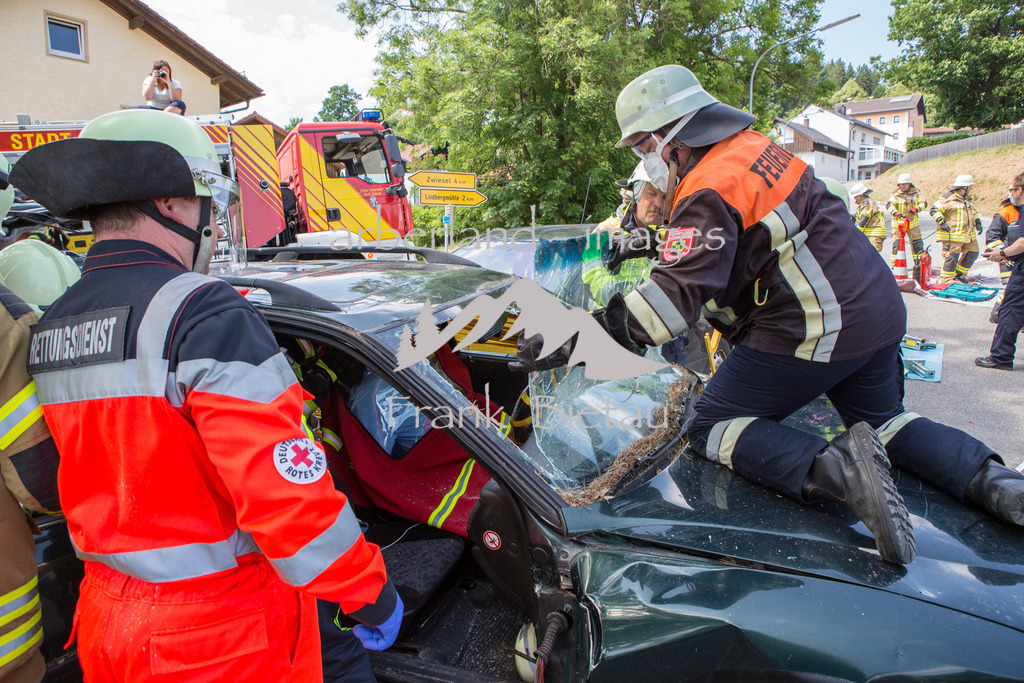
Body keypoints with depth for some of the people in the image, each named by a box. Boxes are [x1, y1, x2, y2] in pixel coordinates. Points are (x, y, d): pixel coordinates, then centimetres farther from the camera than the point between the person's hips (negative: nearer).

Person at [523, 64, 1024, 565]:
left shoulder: (709, 191, -19)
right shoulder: (753, 146, 11)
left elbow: (678, 292, -28)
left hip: (812, 334, -9)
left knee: (710, 428, 1)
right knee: (885, 421, 30)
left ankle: (830, 468, -21)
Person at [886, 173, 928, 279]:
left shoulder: (916, 193, 5)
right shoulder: (895, 194, -3)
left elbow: (923, 203, 2)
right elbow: (889, 205, -17)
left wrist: (916, 209, -20)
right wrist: (895, 212, -37)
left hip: (913, 223, 2)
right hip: (898, 222, -2)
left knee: (917, 245, 3)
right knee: (896, 244, -7)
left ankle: (919, 266, 14)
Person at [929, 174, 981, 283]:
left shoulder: (969, 199, 18)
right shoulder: (948, 198, -10)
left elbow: (973, 211, 33)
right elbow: (934, 209, -14)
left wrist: (977, 222, 20)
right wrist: (941, 221, -23)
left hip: (969, 235, 9)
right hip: (952, 235, -9)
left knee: (972, 253, 14)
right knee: (951, 257, -8)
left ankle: (959, 274, 29)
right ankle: (946, 280, 1)